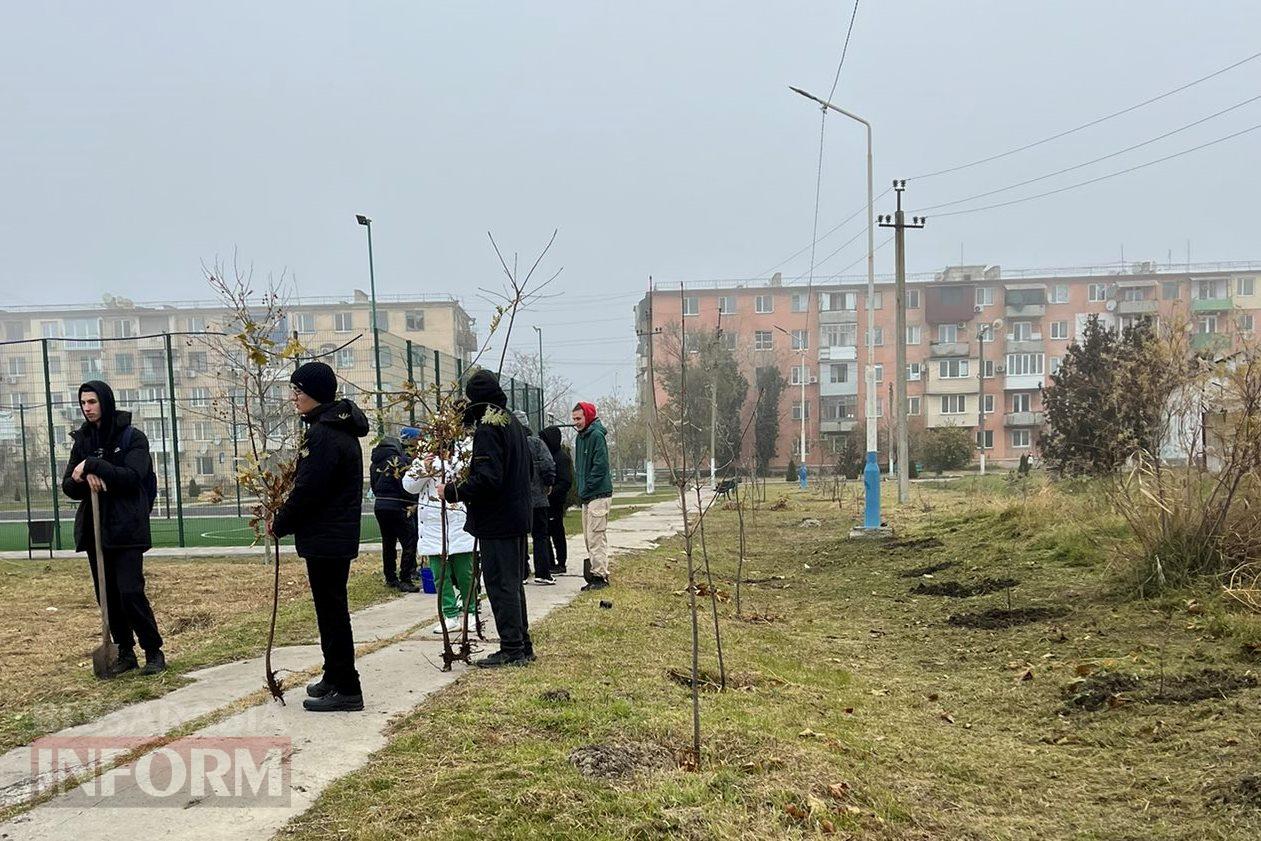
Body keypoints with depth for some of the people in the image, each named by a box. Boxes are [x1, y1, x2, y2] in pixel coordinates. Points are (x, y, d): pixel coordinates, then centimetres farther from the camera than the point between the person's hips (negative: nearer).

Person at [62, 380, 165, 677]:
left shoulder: (132, 437, -4)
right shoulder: (82, 439, 11)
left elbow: (132, 477, -16)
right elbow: (68, 485, 8)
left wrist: (93, 466, -21)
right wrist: (85, 478, -13)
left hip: (126, 529, -6)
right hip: (94, 529, 6)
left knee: (131, 592, -11)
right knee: (107, 596, 8)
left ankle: (154, 652, 2)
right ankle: (125, 653, 18)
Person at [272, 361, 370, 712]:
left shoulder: (323, 435, -20)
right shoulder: (340, 428, 13)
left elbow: (308, 490, -21)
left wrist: (280, 523, -7)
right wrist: (288, 517, 14)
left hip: (325, 538, -10)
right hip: (339, 535, 10)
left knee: (331, 611, -3)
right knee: (332, 608, 18)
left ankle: (345, 689, 4)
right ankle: (334, 678, 30)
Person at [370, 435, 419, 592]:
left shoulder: (376, 462, 11)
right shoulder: (396, 459, -11)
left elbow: (374, 485, 16)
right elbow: (404, 483, -15)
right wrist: (413, 502, -4)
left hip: (379, 505, 8)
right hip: (396, 507, -8)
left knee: (388, 542, 16)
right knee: (409, 543, -4)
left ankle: (390, 578, 22)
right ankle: (405, 580, -7)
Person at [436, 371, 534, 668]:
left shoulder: (488, 428, -17)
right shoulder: (512, 423, 13)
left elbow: (487, 479, -25)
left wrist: (453, 491, -15)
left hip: (497, 521, -10)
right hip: (516, 516, 10)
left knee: (500, 584, -2)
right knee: (512, 582, 17)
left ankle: (512, 649, 3)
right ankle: (522, 645, 24)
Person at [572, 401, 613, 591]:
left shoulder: (596, 436, -12)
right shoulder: (581, 437, 15)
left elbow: (600, 466, -18)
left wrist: (586, 489, -15)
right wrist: (581, 490, 11)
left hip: (599, 495, -9)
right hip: (587, 496, 9)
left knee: (595, 537, -8)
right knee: (590, 538, 12)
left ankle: (600, 576, -3)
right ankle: (600, 573, 19)